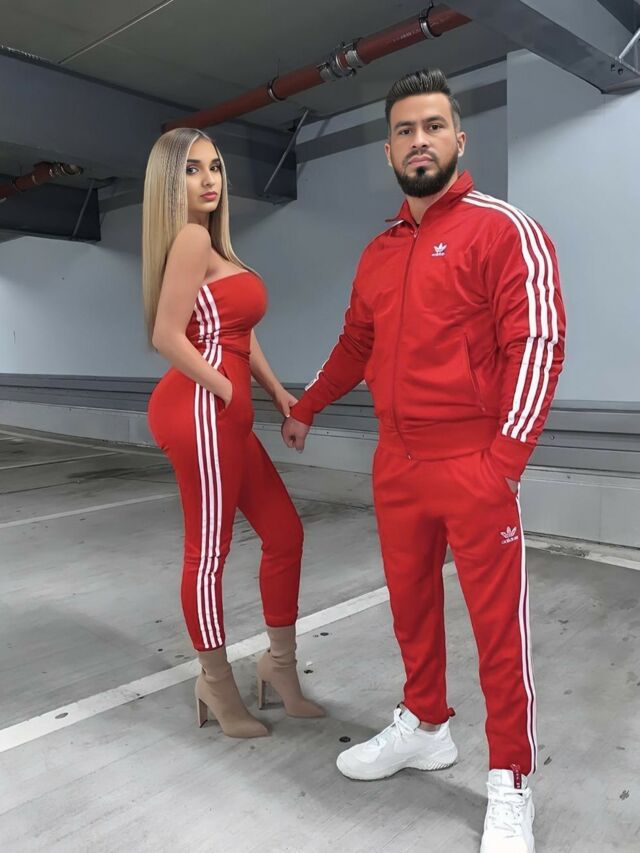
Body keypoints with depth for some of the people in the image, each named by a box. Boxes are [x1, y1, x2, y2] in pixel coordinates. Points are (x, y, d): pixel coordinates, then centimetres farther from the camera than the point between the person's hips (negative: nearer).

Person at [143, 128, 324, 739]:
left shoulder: (212, 243, 21)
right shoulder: (191, 237, -10)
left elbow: (239, 334, 18)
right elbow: (169, 337, -18)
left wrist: (277, 392, 10)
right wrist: (228, 393, -11)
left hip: (221, 413, 10)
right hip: (200, 410, -10)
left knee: (284, 532, 13)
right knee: (209, 550, 2)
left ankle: (279, 664, 28)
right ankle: (217, 684, 21)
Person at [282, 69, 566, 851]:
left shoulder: (502, 229, -5)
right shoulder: (378, 252, 14)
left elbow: (537, 343, -12)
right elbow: (356, 344, 24)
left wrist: (504, 457, -17)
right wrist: (306, 408, 32)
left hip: (474, 468, -6)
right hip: (395, 466, 6)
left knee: (498, 625, 2)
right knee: (411, 604, 16)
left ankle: (511, 786, 19)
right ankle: (424, 728, 37)